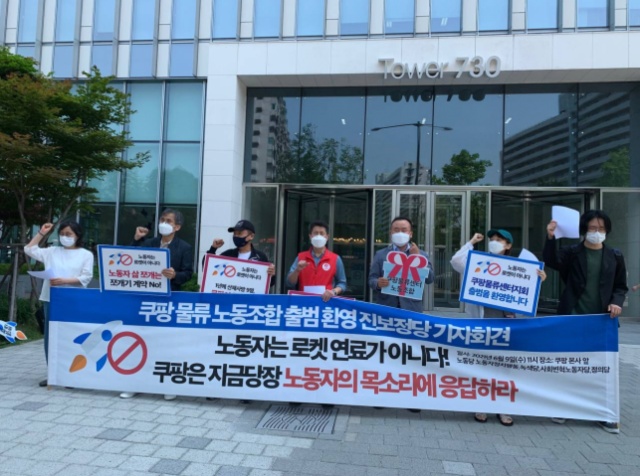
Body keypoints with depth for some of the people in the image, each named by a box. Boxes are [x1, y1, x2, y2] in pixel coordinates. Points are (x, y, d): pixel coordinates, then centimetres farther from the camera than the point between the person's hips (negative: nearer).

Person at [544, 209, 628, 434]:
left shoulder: (615, 256, 8)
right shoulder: (571, 252, 1)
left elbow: (621, 286, 12)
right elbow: (551, 261, -18)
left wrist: (616, 302, -7)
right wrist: (550, 238, -31)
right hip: (572, 317, -2)